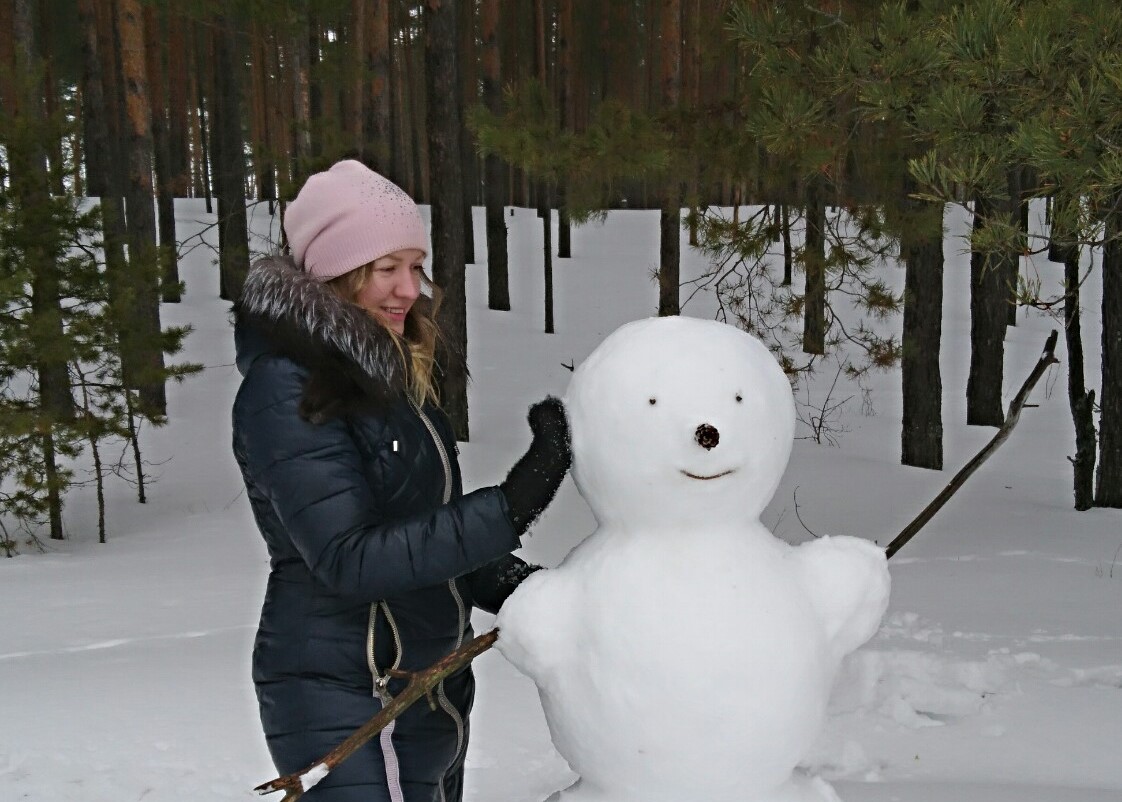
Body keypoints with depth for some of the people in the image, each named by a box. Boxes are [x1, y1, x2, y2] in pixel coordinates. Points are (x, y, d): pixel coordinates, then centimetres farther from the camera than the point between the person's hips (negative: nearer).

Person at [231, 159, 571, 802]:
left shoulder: (391, 371, 9)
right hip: (346, 706, -8)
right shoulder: (287, 389, -16)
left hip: (433, 690, 8)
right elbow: (349, 558, -23)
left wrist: (509, 585, -2)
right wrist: (510, 508, -27)